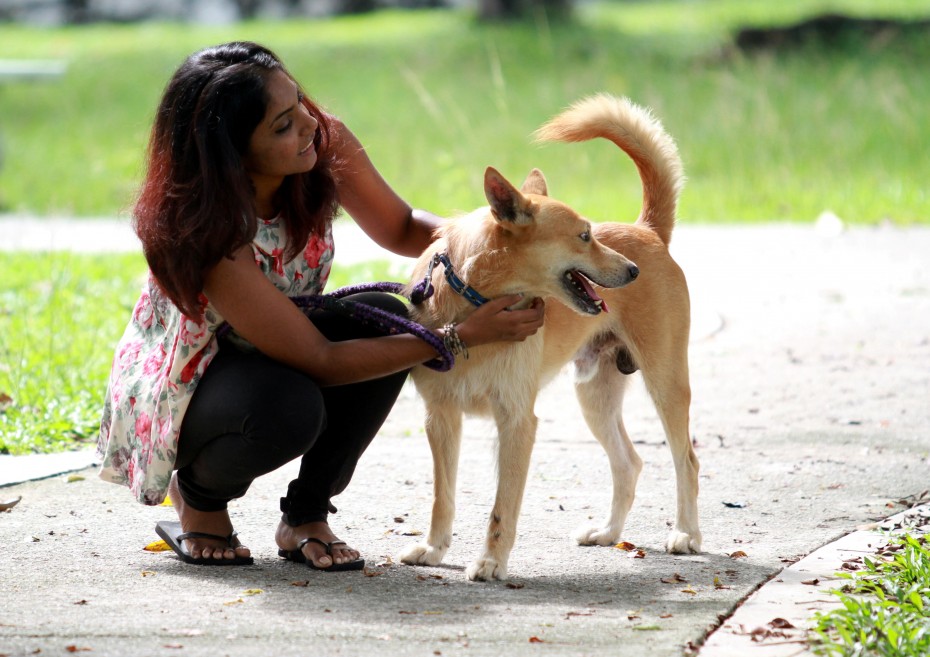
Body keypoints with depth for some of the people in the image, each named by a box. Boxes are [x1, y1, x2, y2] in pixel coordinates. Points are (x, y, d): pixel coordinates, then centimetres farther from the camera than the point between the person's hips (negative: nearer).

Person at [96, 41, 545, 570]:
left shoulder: (325, 144, -19)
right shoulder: (207, 234, -36)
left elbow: (401, 228, 0)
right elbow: (319, 361, -33)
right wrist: (462, 337, -35)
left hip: (272, 357, 6)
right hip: (179, 384, -6)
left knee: (387, 319, -22)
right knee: (287, 408, -37)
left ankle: (305, 516, -5)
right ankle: (198, 495, -2)